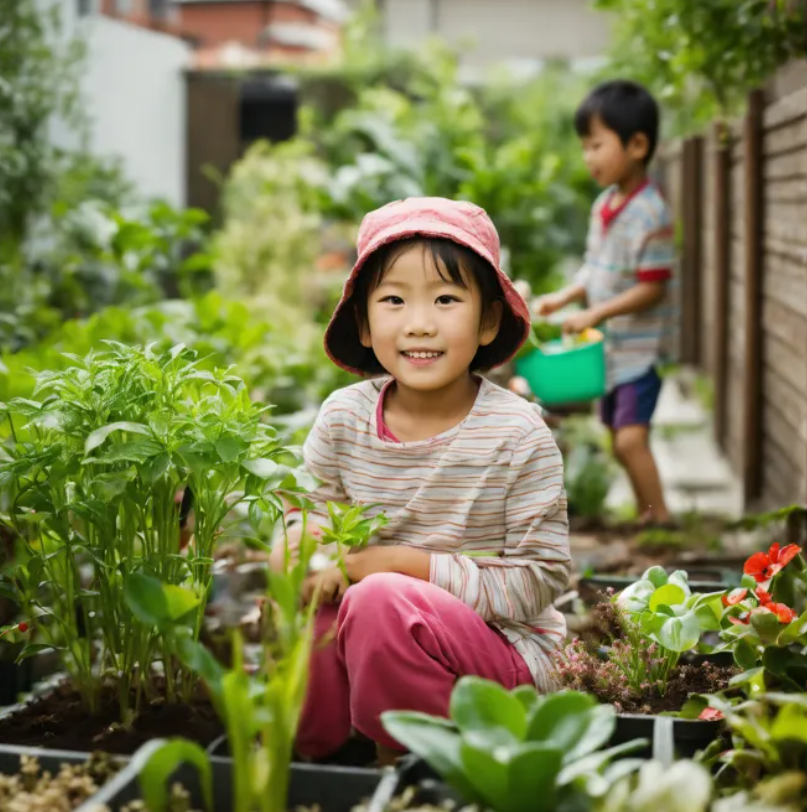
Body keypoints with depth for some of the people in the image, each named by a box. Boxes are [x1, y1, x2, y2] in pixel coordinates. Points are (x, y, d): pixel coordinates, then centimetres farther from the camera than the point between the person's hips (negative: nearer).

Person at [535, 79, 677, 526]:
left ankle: (661, 519, -2)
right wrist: (564, 297, 1)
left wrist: (595, 314, -21)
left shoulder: (649, 213, -19)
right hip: (611, 345, 8)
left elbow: (652, 288, -20)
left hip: (641, 345, -8)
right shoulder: (604, 205, 7)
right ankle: (646, 516, 27)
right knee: (620, 441, 14)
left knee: (631, 437, -15)